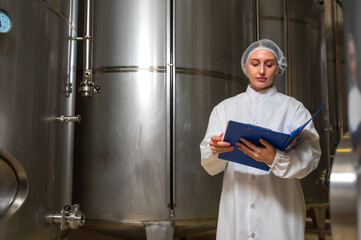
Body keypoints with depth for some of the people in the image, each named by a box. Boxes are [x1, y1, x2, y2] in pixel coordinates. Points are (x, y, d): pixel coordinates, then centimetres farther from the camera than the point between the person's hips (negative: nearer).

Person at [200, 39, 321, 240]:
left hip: (279, 209, -1)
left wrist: (275, 159, -29)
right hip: (236, 209, 1)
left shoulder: (294, 108, 3)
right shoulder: (224, 108, 8)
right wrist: (216, 150, -22)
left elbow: (310, 156, -10)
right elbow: (209, 165, 1)